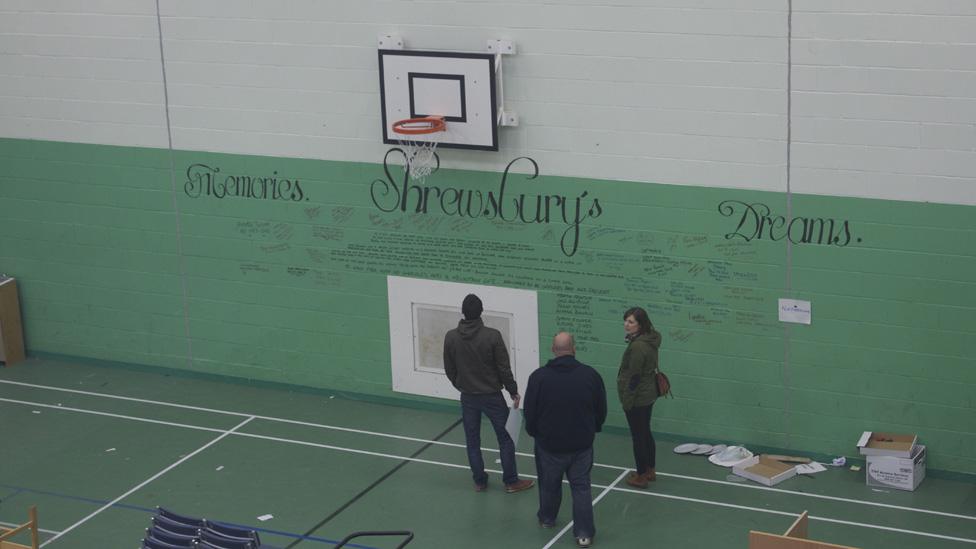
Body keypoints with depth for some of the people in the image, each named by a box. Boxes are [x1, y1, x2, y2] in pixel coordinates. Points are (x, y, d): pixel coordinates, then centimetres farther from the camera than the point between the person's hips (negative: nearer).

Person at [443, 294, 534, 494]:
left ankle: (479, 481, 23)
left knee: (472, 442, 15)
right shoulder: (492, 336, -18)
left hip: (468, 397, 3)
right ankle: (511, 481, 16)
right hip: (492, 395, -3)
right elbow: (504, 369, -13)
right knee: (505, 439, 10)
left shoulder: (451, 337, -9)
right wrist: (513, 391, 0)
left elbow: (449, 370, 2)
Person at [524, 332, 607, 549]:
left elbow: (529, 412, -6)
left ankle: (547, 518, 41)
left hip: (549, 443, 0)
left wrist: (534, 432, 13)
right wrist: (592, 430, 18)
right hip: (582, 444, 1)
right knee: (581, 487, 9)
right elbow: (601, 410, 1)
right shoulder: (590, 375, -9)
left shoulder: (539, 377, -14)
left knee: (549, 484, 20)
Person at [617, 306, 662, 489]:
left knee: (638, 436, 3)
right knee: (645, 433, 21)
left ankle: (641, 476, 14)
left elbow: (634, 377, -23)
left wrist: (626, 401, -16)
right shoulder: (649, 340, 4)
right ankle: (650, 471, 33)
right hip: (648, 394, 10)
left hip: (637, 398, -10)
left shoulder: (638, 346, -26)